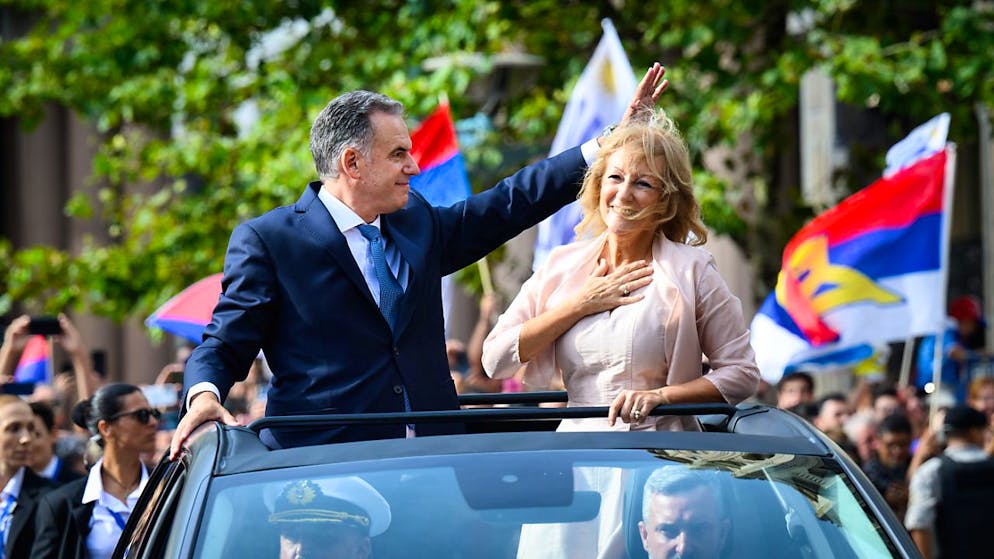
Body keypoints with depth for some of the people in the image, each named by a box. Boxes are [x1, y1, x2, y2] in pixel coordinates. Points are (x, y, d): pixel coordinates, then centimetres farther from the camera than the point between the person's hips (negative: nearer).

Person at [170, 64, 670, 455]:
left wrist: (615, 140, 24)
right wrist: (204, 396, -24)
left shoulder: (417, 223, 18)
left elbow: (510, 204, 25)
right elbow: (225, 346, 0)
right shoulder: (266, 242, 1)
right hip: (319, 464, -5)